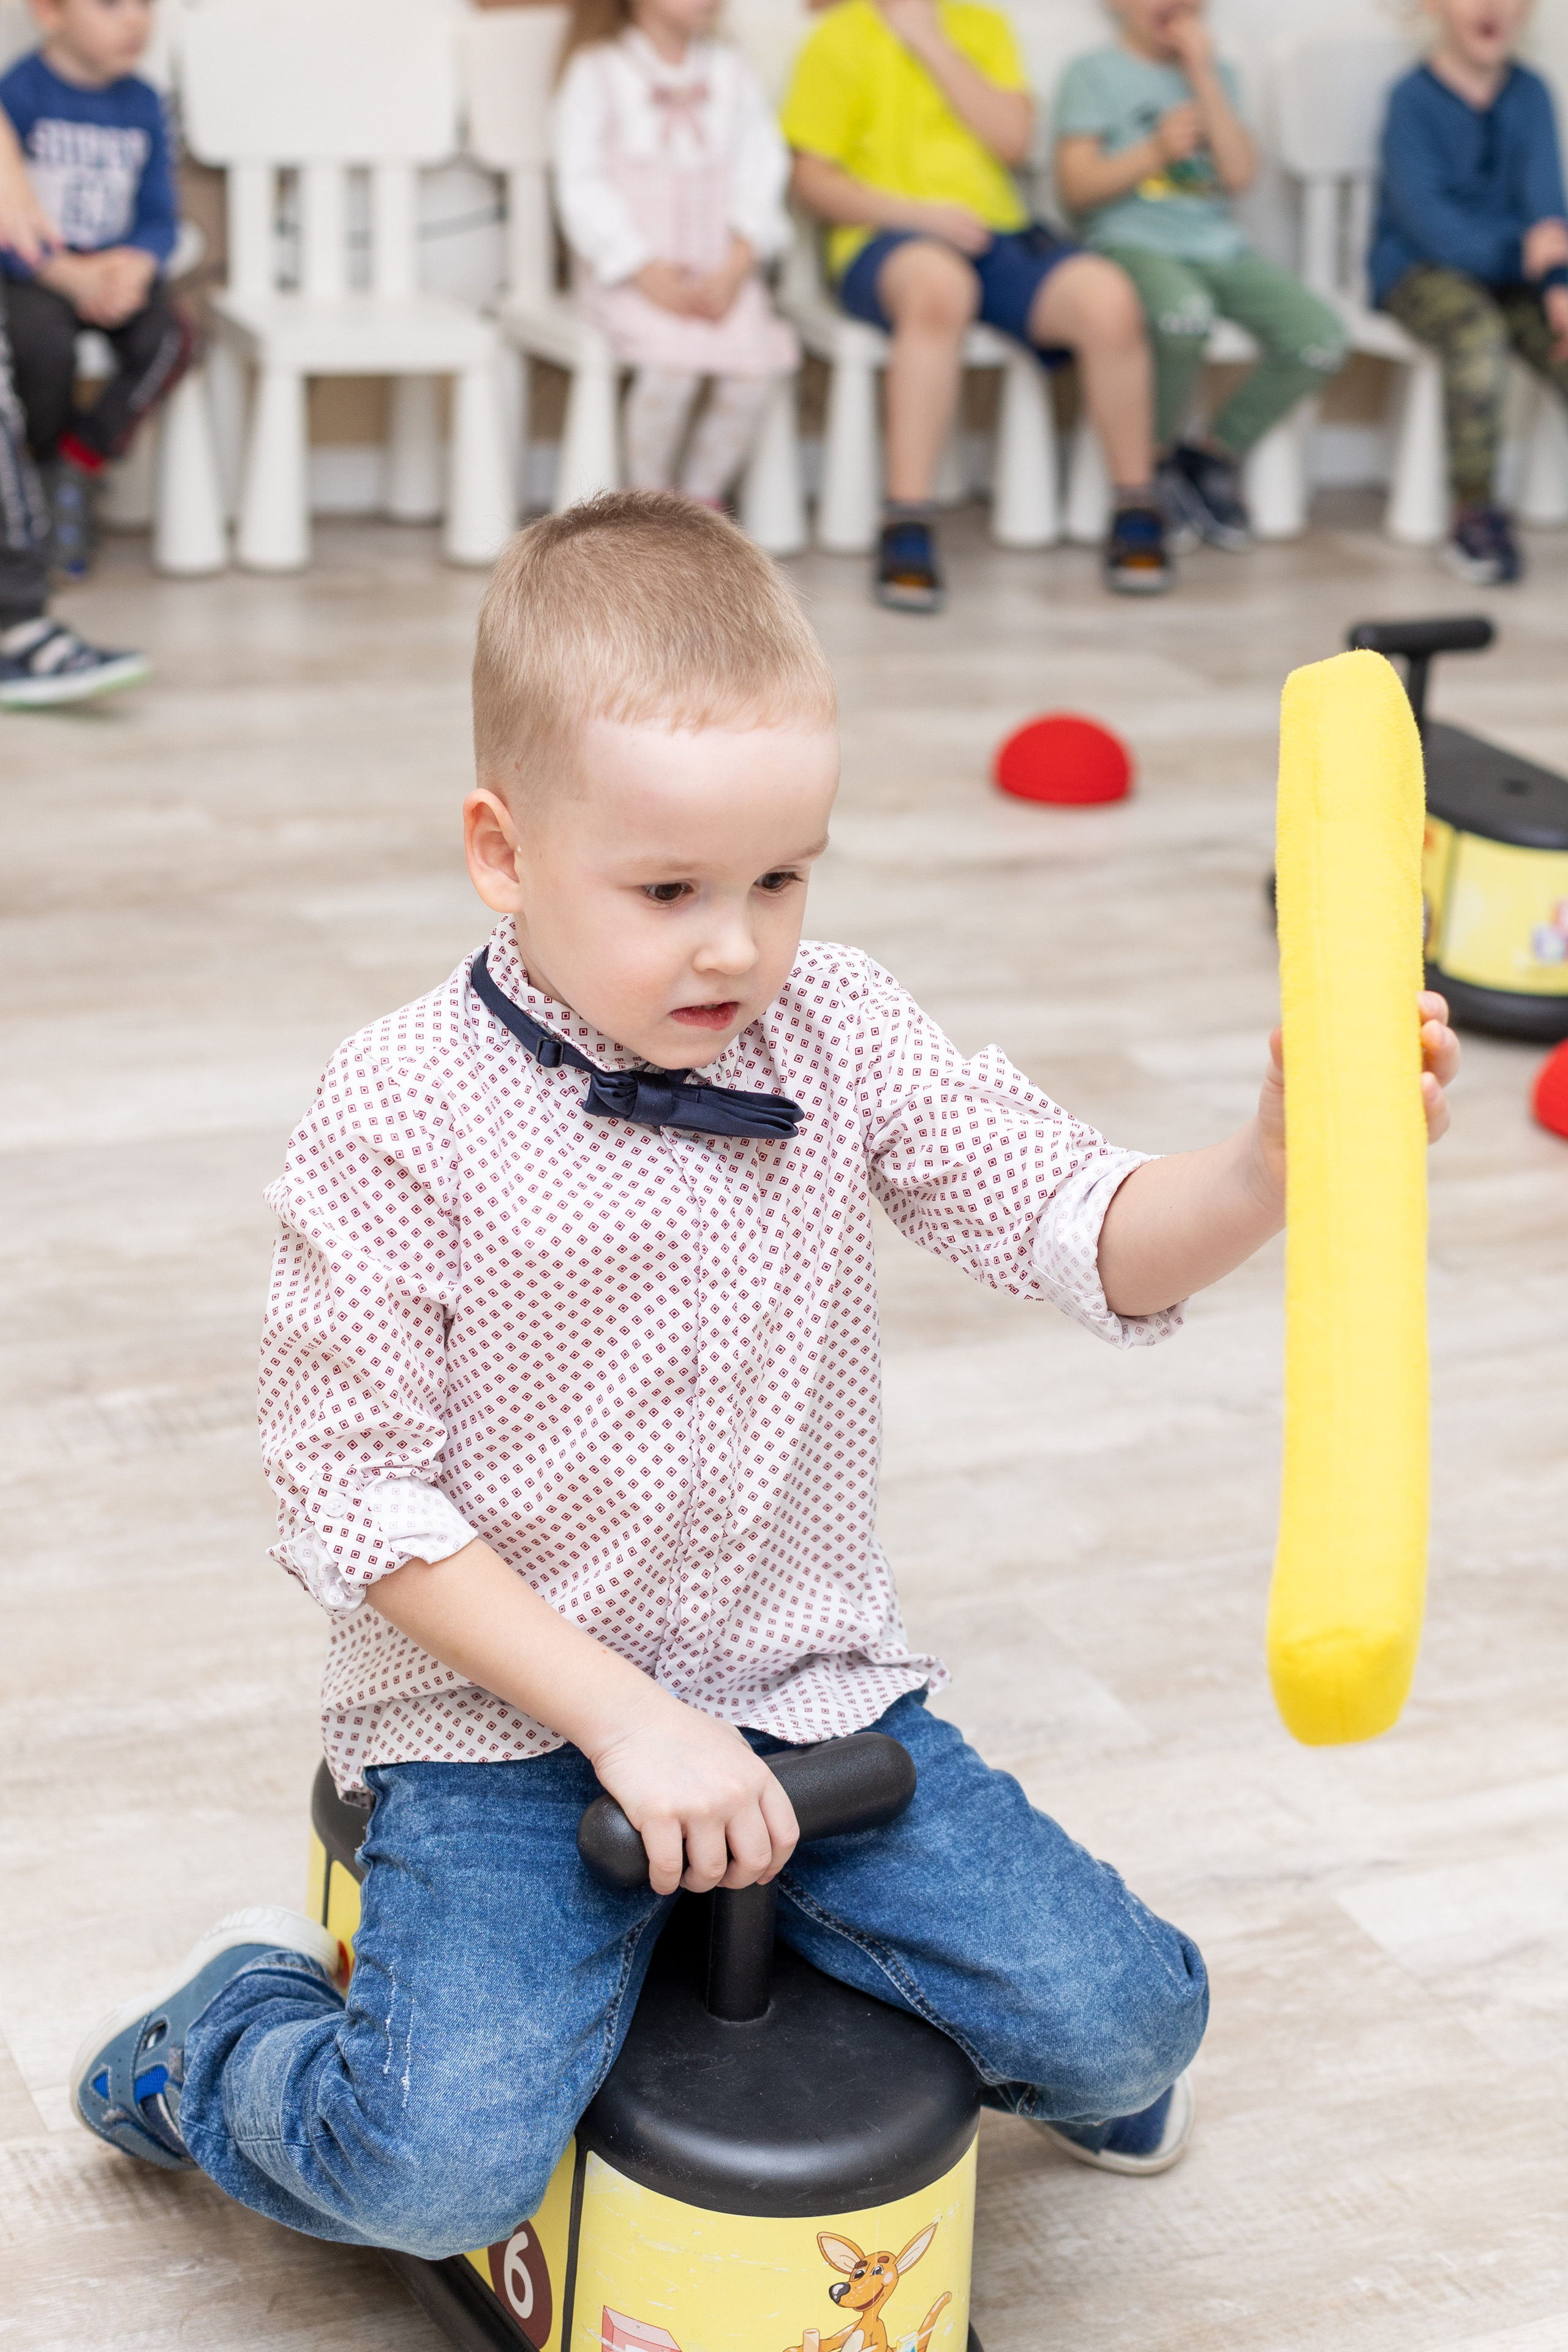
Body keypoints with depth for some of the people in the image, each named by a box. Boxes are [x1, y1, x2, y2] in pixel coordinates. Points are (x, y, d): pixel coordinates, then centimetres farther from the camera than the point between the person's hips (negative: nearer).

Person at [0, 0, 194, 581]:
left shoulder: (142, 103, 5)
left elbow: (160, 216, 8)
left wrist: (136, 263, -14)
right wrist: (68, 274, -23)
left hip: (115, 269, 4)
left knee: (170, 339, -24)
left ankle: (78, 463, -7)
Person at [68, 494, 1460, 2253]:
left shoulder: (837, 1033, -2)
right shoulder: (405, 1113, -14)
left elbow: (1097, 1242, -9)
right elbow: (353, 1497, -12)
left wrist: (1269, 1170, -31)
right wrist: (622, 1717, -17)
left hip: (815, 1690, 4)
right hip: (505, 1716, -4)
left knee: (1122, 2021, -6)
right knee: (442, 2169, -22)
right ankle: (236, 2028, 12)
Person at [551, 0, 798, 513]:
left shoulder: (730, 71, 13)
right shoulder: (596, 71, 1)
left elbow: (760, 176, 5)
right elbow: (583, 186, -6)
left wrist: (736, 268, -11)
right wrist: (645, 271, -16)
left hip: (719, 274, 4)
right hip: (631, 273, -4)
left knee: (753, 370, -23)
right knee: (674, 362, -31)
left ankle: (701, 504, -2)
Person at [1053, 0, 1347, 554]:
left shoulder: (1215, 74, 17)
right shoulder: (1094, 73, 5)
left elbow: (1239, 174, 2)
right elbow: (1075, 186, -2)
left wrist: (1202, 73, 0)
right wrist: (1153, 152, -14)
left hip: (1220, 247, 5)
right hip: (1134, 244, -5)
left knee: (1321, 339, -20)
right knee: (1186, 314, -41)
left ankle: (1215, 452, 5)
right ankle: (1159, 460, -11)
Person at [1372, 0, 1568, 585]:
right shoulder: (1413, 99, -9)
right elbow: (1424, 214, -18)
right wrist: (1516, 249, -31)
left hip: (1509, 273, 5)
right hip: (1419, 270, -4)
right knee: (1478, 331, -36)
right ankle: (1474, 511, -24)